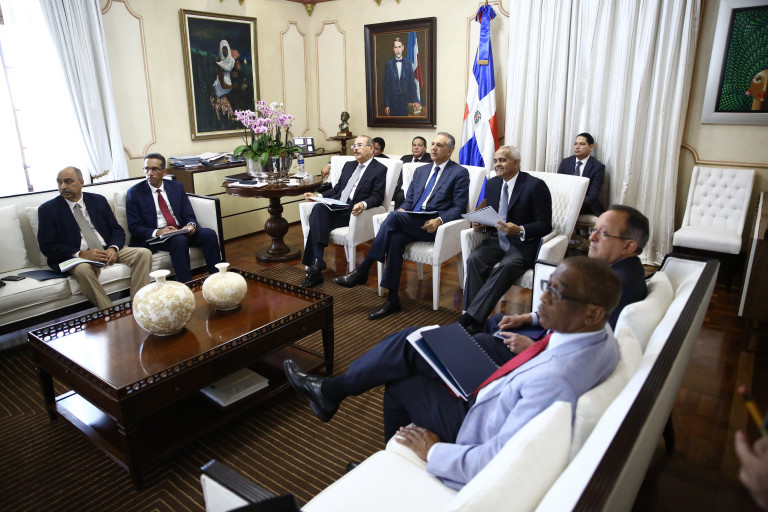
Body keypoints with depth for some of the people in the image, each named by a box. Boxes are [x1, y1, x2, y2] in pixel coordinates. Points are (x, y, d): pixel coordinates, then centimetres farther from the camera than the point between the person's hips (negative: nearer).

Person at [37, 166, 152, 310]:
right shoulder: (48, 209, 4)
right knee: (83, 269, -39)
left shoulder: (98, 200, 12)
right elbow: (47, 246, -4)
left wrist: (114, 248, -12)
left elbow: (117, 230, 11)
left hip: (107, 250, 4)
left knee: (144, 254, -20)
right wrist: (81, 254, -18)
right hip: (75, 257, -3)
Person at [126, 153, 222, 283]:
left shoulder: (177, 187, 13)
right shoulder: (135, 193, 3)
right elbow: (134, 227, -3)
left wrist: (191, 225, -15)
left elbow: (189, 215, 10)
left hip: (182, 231, 4)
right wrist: (157, 232, -21)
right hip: (154, 238, -4)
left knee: (209, 233, -23)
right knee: (180, 240, -35)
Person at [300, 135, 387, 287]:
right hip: (335, 207, 6)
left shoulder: (380, 169, 4)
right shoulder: (348, 165, 25)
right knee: (318, 208, -29)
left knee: (317, 218, -29)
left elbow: (377, 197, -6)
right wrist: (319, 196, 7)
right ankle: (317, 262, -34)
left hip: (353, 212, -6)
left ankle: (315, 263, -26)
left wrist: (363, 204, -27)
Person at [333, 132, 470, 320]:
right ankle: (393, 299, -28)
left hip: (432, 225, -5)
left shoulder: (460, 173, 5)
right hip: (411, 223, 5)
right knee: (396, 237, -31)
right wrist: (402, 210, -3)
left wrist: (439, 220, -20)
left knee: (394, 217, -29)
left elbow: (459, 207, -2)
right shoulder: (420, 171, 24)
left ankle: (362, 271, -23)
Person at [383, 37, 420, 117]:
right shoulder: (388, 64, 1)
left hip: (405, 99, 1)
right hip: (392, 99, -1)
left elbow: (412, 83, 6)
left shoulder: (408, 63, 4)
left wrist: (415, 100, -1)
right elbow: (386, 85, 1)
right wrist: (386, 105, -3)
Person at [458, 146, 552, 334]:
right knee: (474, 259, -24)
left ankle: (473, 317, -32)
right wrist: (480, 223, -5)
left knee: (506, 267, -34)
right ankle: (471, 316, -24)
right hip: (497, 239, 5)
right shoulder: (492, 184, 10)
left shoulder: (536, 186, -9)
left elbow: (545, 225, -11)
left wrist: (519, 230, -29)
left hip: (523, 243, -5)